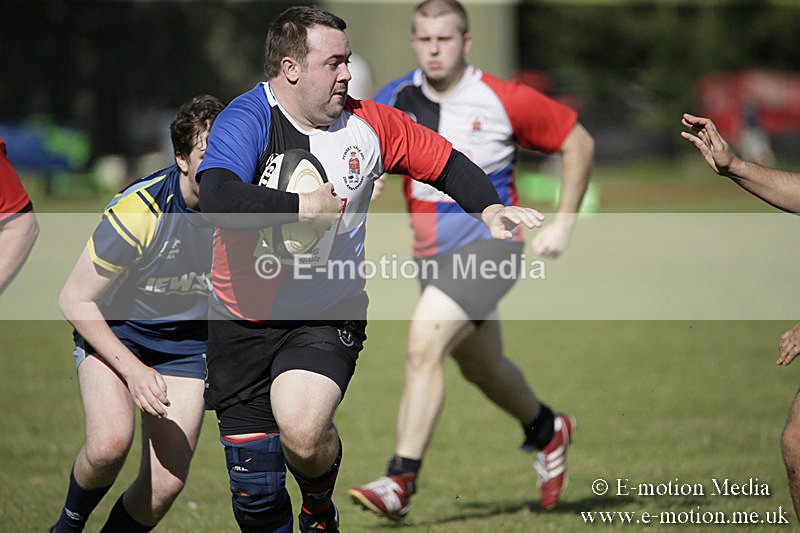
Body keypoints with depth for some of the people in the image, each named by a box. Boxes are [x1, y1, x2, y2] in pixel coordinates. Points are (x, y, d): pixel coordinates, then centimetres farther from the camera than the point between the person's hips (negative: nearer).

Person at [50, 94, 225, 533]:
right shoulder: (137, 210, -29)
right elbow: (74, 299, -19)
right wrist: (132, 369, -24)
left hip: (187, 343, 3)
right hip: (113, 330, -3)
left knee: (166, 484, -9)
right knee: (110, 443, -28)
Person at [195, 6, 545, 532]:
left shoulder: (367, 123, -2)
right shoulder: (246, 120, -15)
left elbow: (445, 162, 11)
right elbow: (218, 201, -33)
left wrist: (489, 208, -5)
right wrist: (304, 207, -29)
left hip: (327, 316, 1)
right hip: (244, 320, -1)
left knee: (302, 430, -28)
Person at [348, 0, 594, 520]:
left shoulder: (503, 101, -11)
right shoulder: (396, 100, -1)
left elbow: (579, 143, -1)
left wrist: (563, 224, -4)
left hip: (489, 241, -6)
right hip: (431, 251, 6)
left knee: (425, 344, -25)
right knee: (482, 367, 22)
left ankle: (401, 480, -25)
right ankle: (546, 430, 53)